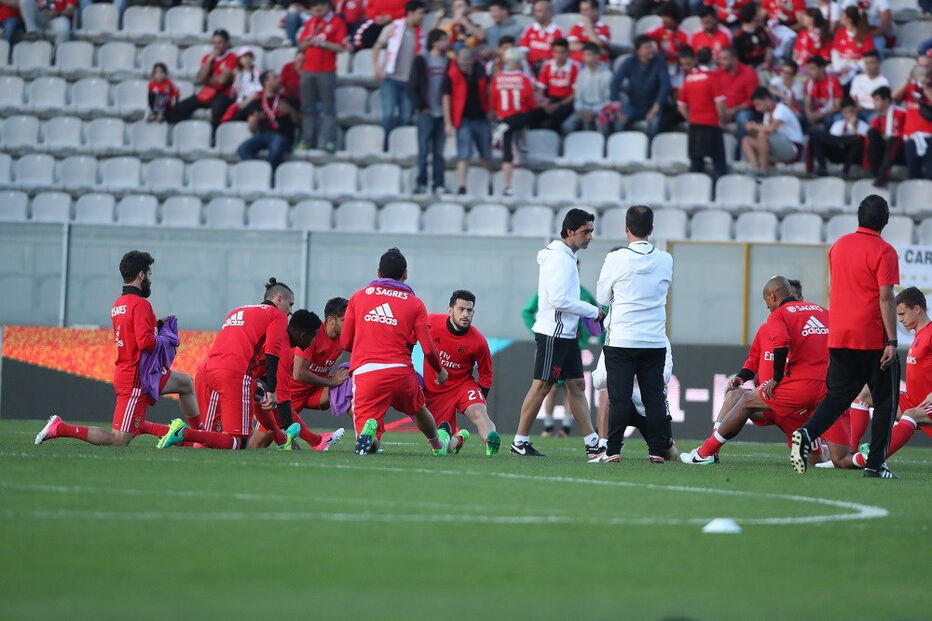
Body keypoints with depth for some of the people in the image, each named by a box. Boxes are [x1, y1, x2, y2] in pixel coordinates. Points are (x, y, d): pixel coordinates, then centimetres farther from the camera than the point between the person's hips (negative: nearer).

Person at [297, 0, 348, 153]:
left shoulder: (337, 23, -2)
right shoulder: (310, 23, 14)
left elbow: (341, 47, -7)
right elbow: (301, 46, 17)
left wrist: (323, 43, -17)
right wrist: (307, 42, -5)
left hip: (326, 71, -6)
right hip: (308, 70, 6)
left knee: (328, 107, -6)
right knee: (307, 107, 7)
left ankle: (327, 142, -8)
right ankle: (307, 140, 12)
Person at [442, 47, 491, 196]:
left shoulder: (480, 71, 2)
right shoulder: (452, 75, -10)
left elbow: (487, 90, 18)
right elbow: (446, 98, -8)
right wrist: (448, 123, -12)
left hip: (481, 118, 4)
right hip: (464, 120, -4)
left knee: (486, 156, 11)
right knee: (464, 155, -10)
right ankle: (461, 187, -12)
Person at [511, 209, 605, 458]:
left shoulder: (566, 257, 16)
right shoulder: (559, 258, -15)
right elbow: (559, 300, -21)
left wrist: (590, 312, 7)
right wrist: (594, 312, -13)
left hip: (566, 333, 10)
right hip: (553, 333, -10)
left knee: (577, 385, 9)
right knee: (541, 386, -6)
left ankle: (592, 443, 9)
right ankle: (520, 442, 0)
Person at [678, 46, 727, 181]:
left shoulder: (688, 78, 5)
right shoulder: (712, 77, -9)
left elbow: (681, 106, 9)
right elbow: (720, 104, -13)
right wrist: (721, 119, 4)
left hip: (694, 125, 4)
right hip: (711, 125, -4)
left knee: (696, 163, 8)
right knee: (718, 162, 0)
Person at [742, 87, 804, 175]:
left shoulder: (782, 110, -15)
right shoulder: (768, 113, 11)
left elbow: (771, 128, -31)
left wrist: (754, 126, -16)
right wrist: (754, 128, -12)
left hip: (793, 150, -9)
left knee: (762, 135, -32)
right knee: (746, 141, 0)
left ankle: (763, 170, -22)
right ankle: (755, 170, -19)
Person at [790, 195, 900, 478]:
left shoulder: (839, 246, 10)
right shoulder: (884, 252, -10)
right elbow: (886, 298, -15)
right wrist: (892, 342, -14)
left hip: (839, 336, 5)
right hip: (873, 338, -5)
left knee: (838, 395, 11)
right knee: (885, 401, 7)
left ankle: (806, 434, -15)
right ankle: (875, 464, 2)